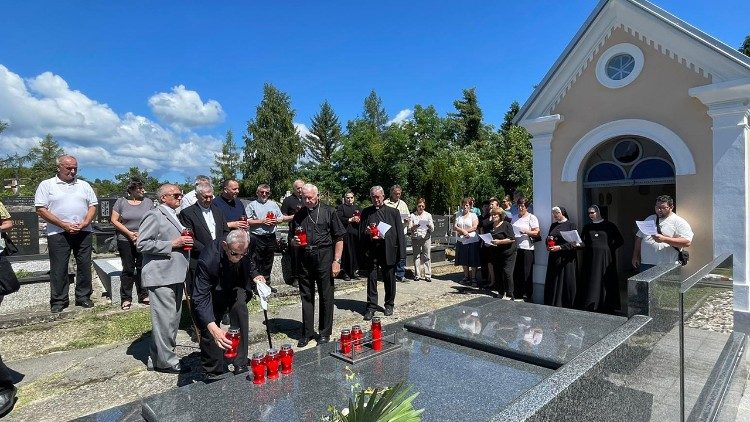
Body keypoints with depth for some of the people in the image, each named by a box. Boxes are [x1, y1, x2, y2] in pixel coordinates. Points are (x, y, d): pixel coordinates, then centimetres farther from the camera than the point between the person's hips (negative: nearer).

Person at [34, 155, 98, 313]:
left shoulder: (84, 185, 12)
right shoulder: (46, 185, 4)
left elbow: (93, 206, 9)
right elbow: (41, 209, -4)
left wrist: (84, 224, -7)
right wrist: (64, 225, -12)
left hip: (83, 233, 3)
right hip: (58, 233, -2)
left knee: (84, 266, 6)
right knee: (58, 268, 3)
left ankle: (83, 297, 16)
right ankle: (59, 300, 14)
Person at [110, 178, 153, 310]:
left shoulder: (148, 202, 6)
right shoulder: (121, 202, 3)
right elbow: (114, 220, -1)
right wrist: (129, 233, -10)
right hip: (126, 241, -1)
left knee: (142, 268, 5)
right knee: (128, 269, 3)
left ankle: (144, 295, 16)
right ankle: (126, 298, 12)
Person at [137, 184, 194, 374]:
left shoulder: (174, 216, 20)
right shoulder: (154, 216, -8)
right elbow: (142, 244, -15)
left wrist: (185, 242, 12)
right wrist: (172, 244, -17)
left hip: (175, 275, 10)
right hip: (161, 277, -9)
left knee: (173, 319, 13)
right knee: (165, 320, -3)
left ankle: (156, 359, 26)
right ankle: (166, 361, 9)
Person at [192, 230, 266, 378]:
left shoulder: (243, 249, -22)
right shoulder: (208, 259, -37)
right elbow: (201, 298, -40)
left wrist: (255, 275, -18)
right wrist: (213, 328, -54)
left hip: (235, 288, 2)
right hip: (213, 293, -2)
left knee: (239, 305, -26)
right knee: (208, 333, -6)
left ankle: (241, 365, -18)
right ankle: (213, 373, 21)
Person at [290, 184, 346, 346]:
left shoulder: (329, 212, 0)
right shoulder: (299, 215, 11)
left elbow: (339, 239, -1)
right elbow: (291, 239, 19)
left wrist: (337, 261, -8)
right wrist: (294, 242, -5)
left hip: (324, 258, -3)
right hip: (304, 259, 4)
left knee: (326, 296, 4)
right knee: (306, 296, 10)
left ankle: (325, 333, 18)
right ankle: (307, 333, 22)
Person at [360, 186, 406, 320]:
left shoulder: (393, 212, 6)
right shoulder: (366, 212, 9)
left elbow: (400, 233, 2)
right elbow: (361, 232, 10)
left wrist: (401, 253, -5)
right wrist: (368, 234, -13)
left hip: (389, 250, 0)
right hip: (371, 251, 1)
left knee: (390, 280, 9)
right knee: (371, 279, 3)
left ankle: (389, 304, 26)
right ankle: (371, 307, 13)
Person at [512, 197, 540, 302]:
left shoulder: (531, 217, -1)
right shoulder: (515, 217, 16)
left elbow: (537, 232, -6)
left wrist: (526, 232, -20)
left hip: (527, 248, -5)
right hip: (515, 247, 5)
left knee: (526, 273, -1)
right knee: (516, 272, 6)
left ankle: (529, 295, 9)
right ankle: (517, 293, 17)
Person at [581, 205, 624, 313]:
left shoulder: (609, 225, 3)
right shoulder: (587, 227, 12)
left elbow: (620, 240, 4)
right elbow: (583, 243, 11)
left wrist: (610, 248, -5)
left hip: (606, 258, -2)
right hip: (591, 259, 2)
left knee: (606, 283, 1)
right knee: (592, 282, 1)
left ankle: (608, 307, 10)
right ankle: (591, 307, 3)